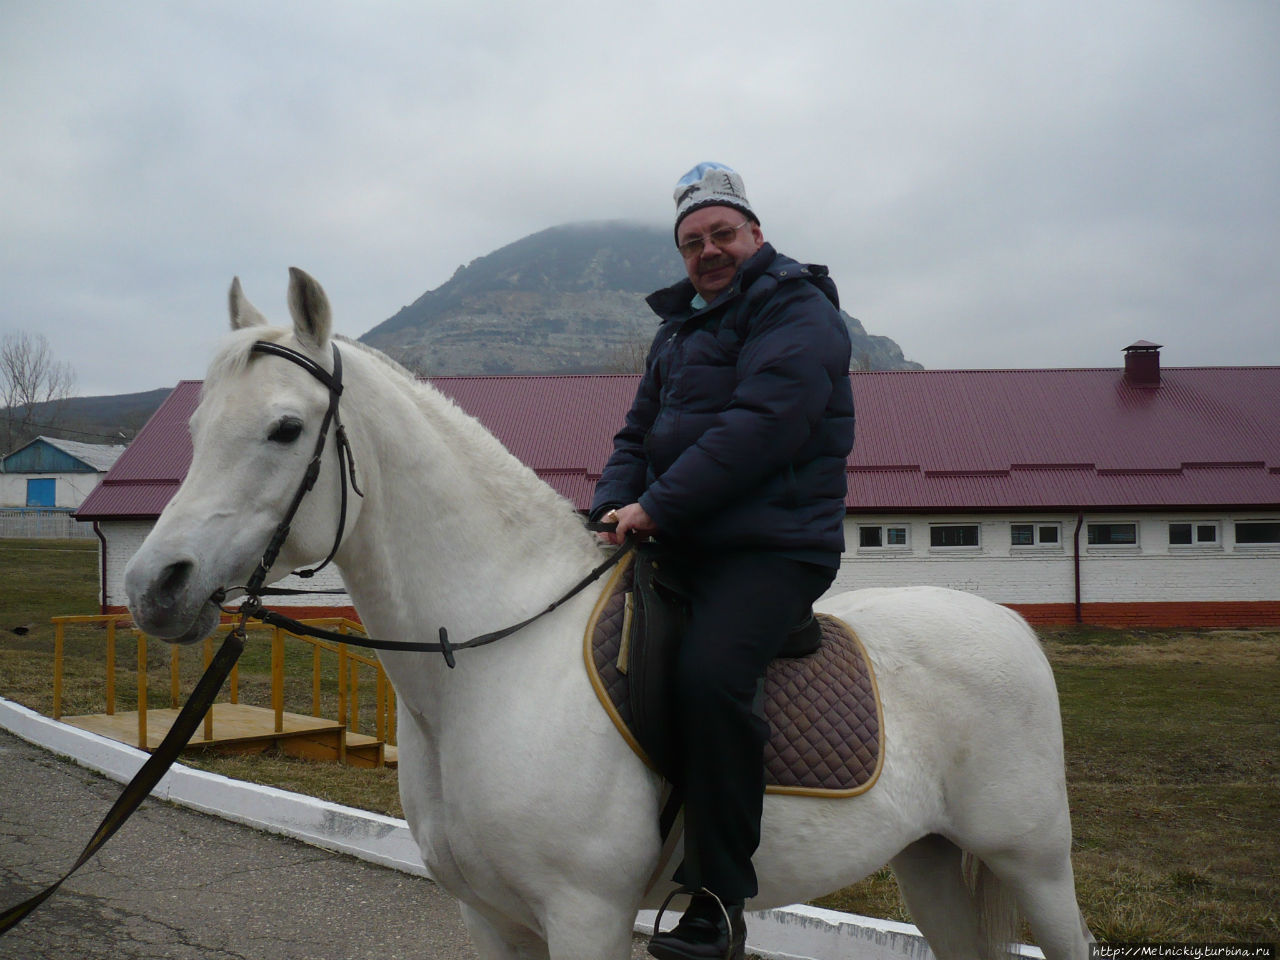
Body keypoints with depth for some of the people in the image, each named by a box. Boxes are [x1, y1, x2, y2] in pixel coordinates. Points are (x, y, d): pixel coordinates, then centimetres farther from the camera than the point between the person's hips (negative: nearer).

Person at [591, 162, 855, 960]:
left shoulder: (799, 314, -5)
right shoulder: (681, 328, 22)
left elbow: (756, 428, -19)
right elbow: (638, 435, 21)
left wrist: (655, 508, -21)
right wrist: (613, 508, 1)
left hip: (773, 549, -9)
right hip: (681, 546, 9)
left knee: (709, 672, -32)